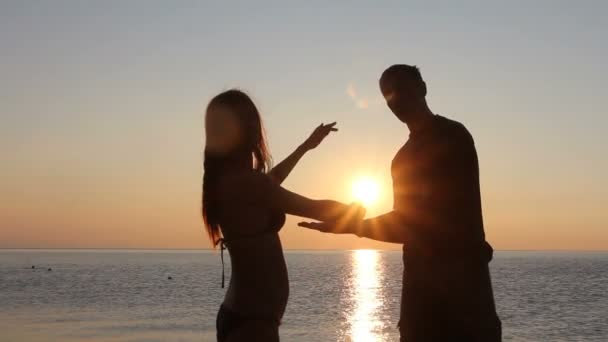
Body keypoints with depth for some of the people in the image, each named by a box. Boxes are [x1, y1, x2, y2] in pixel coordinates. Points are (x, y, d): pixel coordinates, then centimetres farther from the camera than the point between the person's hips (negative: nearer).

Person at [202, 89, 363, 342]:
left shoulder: (225, 180, 9)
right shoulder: (243, 181, -19)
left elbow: (268, 182, 32)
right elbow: (316, 209, -11)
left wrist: (306, 146, 41)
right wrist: (355, 210, 9)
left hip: (241, 315, 10)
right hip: (252, 321, -10)